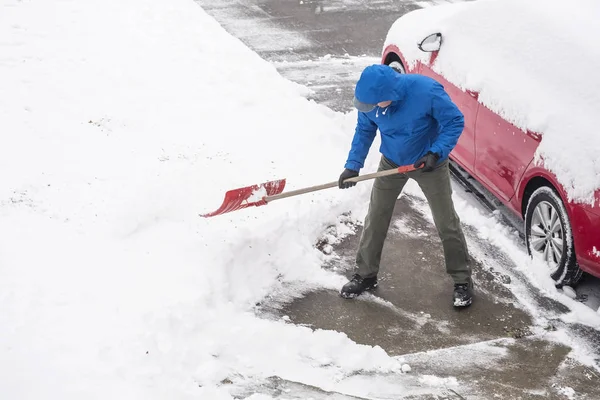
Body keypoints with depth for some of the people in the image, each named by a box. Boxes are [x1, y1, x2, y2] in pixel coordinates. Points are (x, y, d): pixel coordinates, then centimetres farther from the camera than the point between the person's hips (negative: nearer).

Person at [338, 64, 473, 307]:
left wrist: (437, 152, -32)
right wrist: (353, 165, -12)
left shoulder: (427, 91, -34)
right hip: (392, 163, 4)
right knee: (375, 220, 8)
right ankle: (365, 275, 26)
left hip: (429, 164, -3)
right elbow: (364, 130, -3)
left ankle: (462, 281, 19)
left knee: (447, 223, 4)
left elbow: (455, 121, -21)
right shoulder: (371, 97, -20)